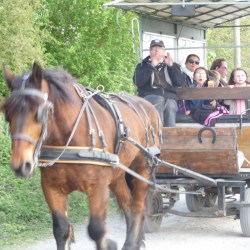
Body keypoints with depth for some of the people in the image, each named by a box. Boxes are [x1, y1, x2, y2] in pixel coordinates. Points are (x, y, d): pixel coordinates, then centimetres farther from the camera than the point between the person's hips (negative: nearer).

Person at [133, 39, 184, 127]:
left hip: (170, 97, 2)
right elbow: (138, 82, -5)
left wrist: (171, 66, -6)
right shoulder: (142, 66, 16)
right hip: (149, 96, -2)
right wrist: (151, 66, -10)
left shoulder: (172, 66, 21)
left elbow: (179, 83, 5)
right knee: (159, 100, -35)